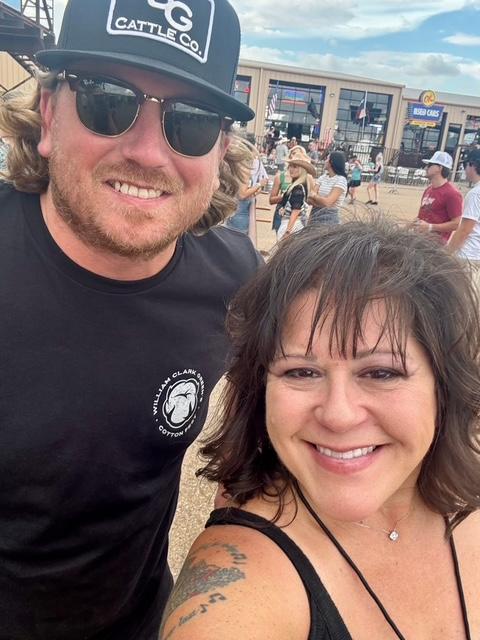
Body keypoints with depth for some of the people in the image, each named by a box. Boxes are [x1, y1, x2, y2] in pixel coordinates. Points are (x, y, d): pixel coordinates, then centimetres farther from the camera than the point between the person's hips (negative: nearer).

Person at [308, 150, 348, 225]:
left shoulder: (341, 180, -11)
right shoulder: (322, 177, 8)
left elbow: (327, 202, -20)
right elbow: (310, 200, 1)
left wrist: (314, 195, -3)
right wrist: (322, 201, -17)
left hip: (329, 220, -6)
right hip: (315, 216, 6)